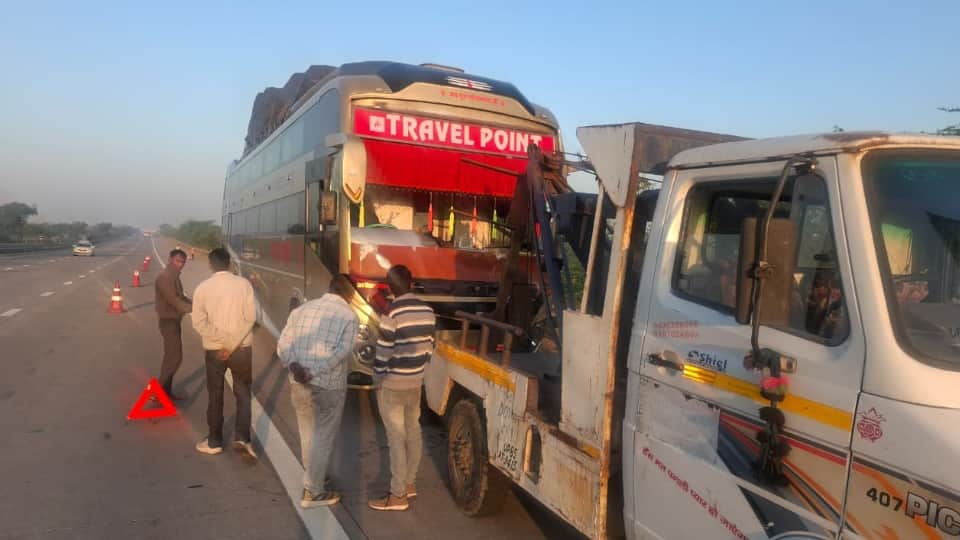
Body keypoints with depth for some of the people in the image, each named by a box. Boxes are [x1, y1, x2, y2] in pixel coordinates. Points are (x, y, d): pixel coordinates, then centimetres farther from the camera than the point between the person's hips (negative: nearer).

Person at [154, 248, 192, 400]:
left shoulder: (174, 276, 13)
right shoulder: (164, 277, -19)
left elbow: (180, 296, 20)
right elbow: (173, 300, -26)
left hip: (173, 320, 10)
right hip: (168, 321, -10)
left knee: (171, 356, 15)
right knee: (175, 357, -9)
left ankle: (166, 390, 23)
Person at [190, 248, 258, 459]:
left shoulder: (203, 287, -5)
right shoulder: (243, 284, -6)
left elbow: (199, 323, -9)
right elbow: (250, 317, -12)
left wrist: (222, 343, -12)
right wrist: (232, 345, -12)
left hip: (214, 349, 0)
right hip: (242, 348, 0)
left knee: (215, 396, 13)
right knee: (243, 393, 13)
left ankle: (214, 442, 22)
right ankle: (242, 437, 2)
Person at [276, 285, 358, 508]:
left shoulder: (302, 309, 8)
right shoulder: (348, 315, -6)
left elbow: (283, 344, 0)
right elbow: (343, 350, -20)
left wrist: (293, 365, -12)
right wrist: (312, 372, -20)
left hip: (298, 385, 5)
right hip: (329, 387, -5)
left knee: (308, 436, 22)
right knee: (323, 440, 9)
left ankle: (313, 477, 39)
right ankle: (313, 493, 17)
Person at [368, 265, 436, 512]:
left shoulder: (392, 313, -19)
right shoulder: (427, 311, 2)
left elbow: (384, 351, -16)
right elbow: (429, 347, 8)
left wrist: (377, 380, -3)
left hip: (392, 384, -7)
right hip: (416, 382, 7)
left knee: (396, 437, -2)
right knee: (413, 431, 16)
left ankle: (398, 495, 5)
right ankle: (409, 483, 30)